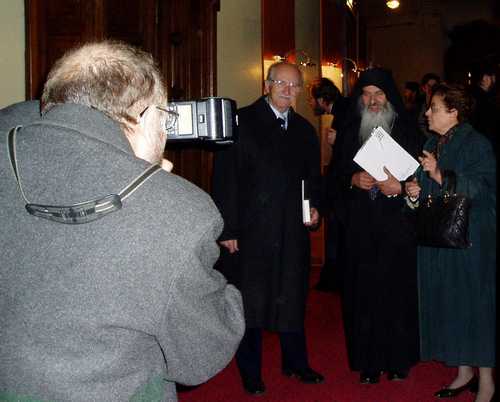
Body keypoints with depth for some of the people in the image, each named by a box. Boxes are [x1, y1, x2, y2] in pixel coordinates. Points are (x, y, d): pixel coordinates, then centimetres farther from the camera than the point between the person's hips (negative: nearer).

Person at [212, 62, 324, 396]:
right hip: (250, 230, -4)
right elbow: (225, 176, -10)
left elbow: (313, 176, 19)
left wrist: (315, 208, 1)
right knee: (250, 302, 6)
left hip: (293, 230, 5)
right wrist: (227, 229, -14)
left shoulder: (305, 130, 12)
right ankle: (251, 372, 21)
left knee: (292, 299, 15)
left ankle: (296, 363, 31)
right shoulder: (242, 122, -5)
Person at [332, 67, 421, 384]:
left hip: (398, 224, -2)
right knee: (364, 290, 1)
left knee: (397, 288, 0)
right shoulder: (352, 132, 10)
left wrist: (400, 187, -18)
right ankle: (369, 360, 12)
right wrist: (354, 180, -7)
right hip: (362, 226, 2)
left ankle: (398, 359, 15)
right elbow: (339, 175, 13)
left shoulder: (407, 131, 2)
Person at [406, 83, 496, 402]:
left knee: (474, 302, -2)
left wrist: (439, 174, -26)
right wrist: (415, 191, -1)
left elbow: (480, 188, -20)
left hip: (470, 240, -7)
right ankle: (464, 370, 24)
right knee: (447, 304, 10)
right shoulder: (432, 145, 13)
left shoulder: (477, 144, -10)